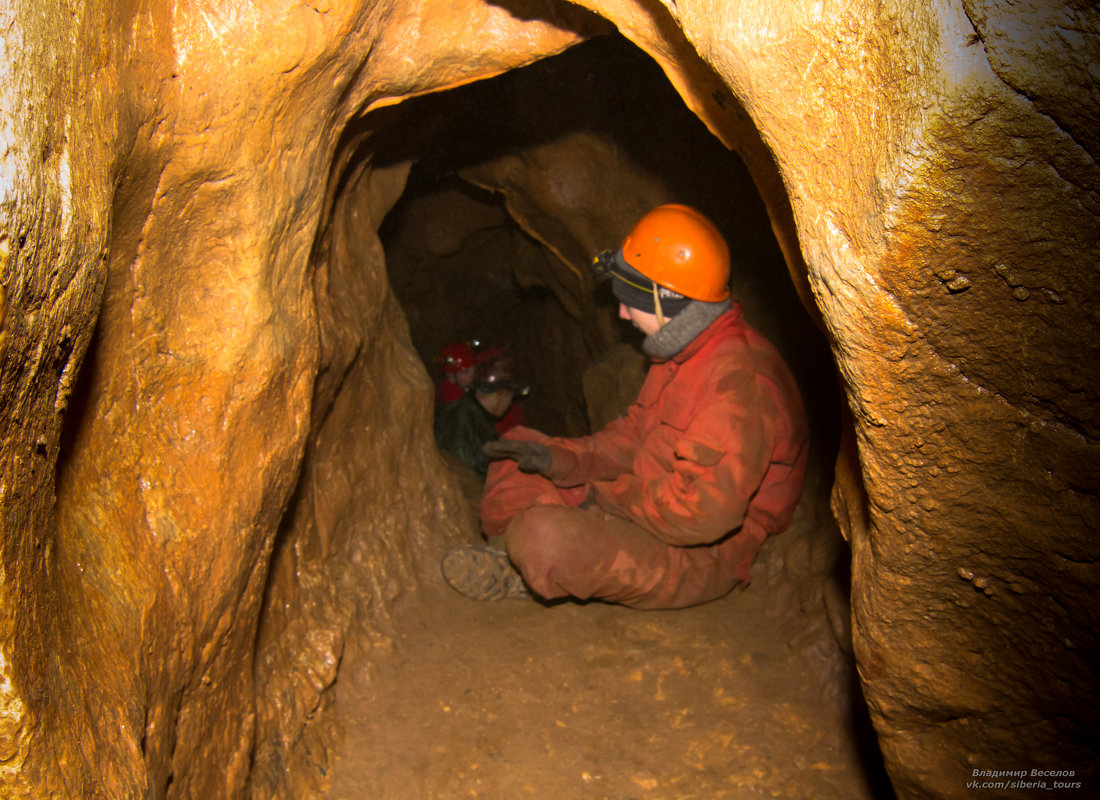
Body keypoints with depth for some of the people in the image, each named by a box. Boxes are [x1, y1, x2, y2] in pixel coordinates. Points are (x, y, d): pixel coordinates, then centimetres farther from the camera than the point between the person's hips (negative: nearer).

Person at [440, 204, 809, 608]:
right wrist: (559, 459, -4)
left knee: (541, 536, -32)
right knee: (518, 447, 9)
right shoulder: (683, 351, 6)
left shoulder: (738, 378, -28)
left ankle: (519, 571, 1)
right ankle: (512, 557, -4)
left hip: (699, 557, -10)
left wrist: (612, 494, -18)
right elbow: (634, 436, 12)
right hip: (644, 509, 10)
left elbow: (703, 513, -33)